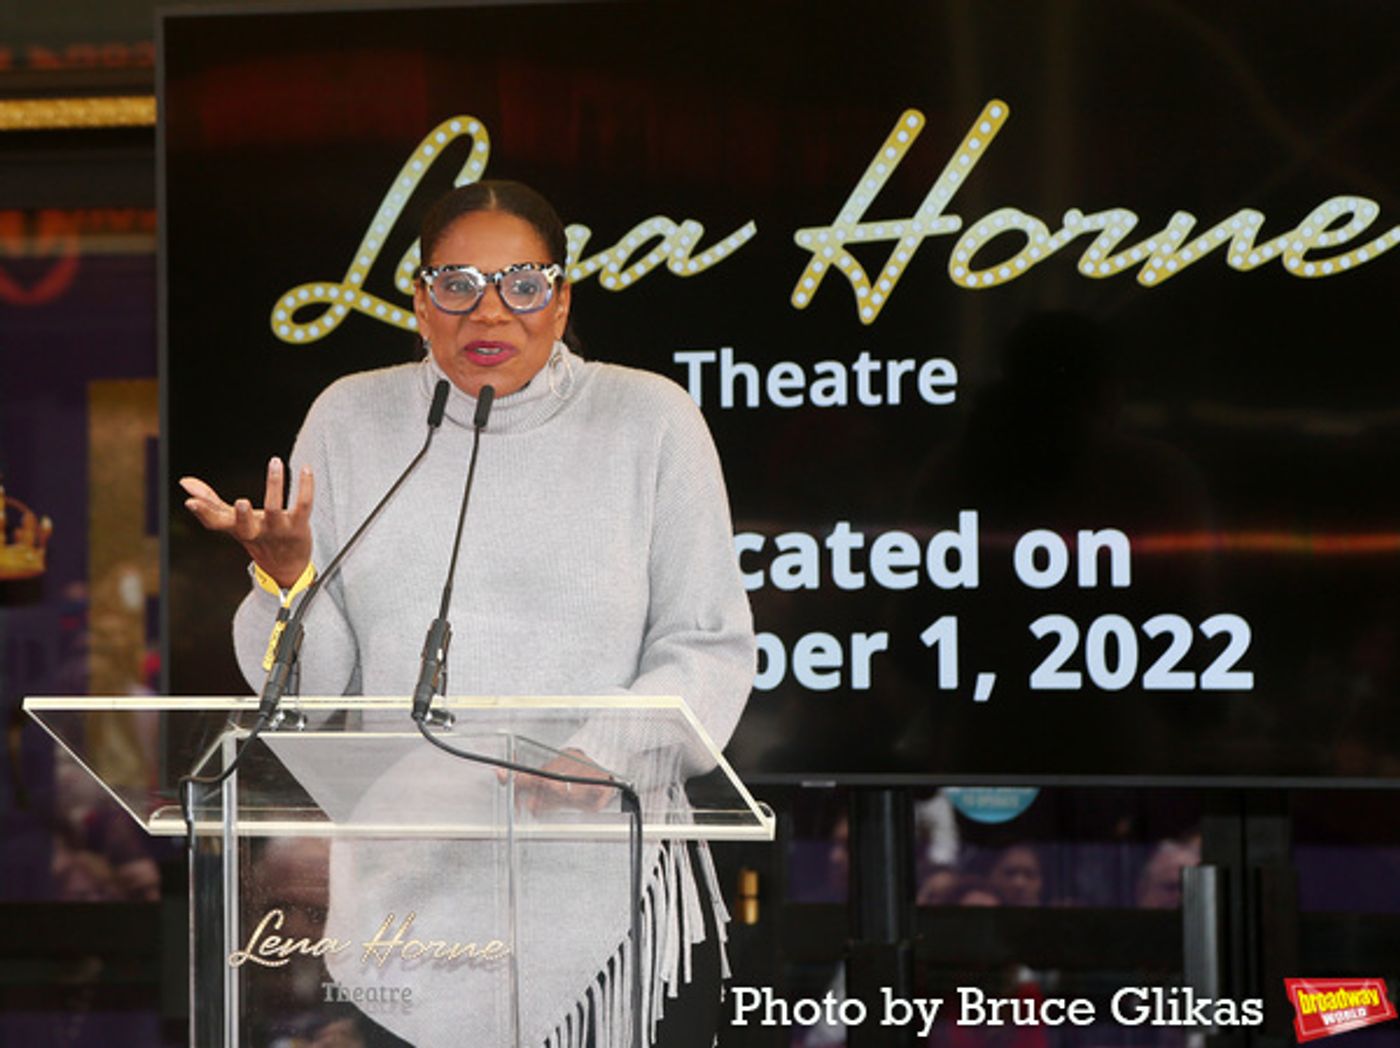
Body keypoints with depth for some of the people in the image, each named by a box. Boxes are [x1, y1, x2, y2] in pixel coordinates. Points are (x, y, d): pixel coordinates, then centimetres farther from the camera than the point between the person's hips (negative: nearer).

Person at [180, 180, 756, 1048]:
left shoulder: (651, 420, 1)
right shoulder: (350, 420, 6)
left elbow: (708, 647, -2)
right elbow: (302, 687, 7)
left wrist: (601, 758, -18)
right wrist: (286, 575, -14)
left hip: (609, 887, -1)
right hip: (405, 889, 1)